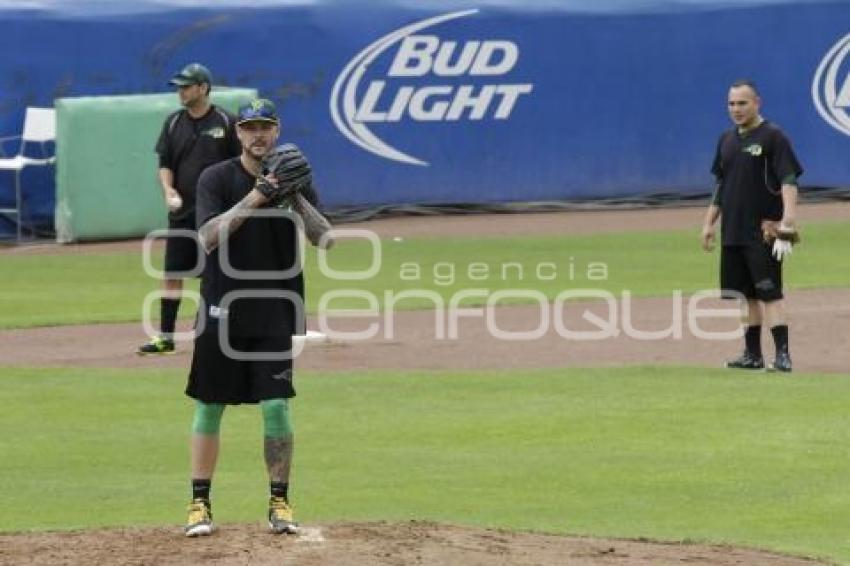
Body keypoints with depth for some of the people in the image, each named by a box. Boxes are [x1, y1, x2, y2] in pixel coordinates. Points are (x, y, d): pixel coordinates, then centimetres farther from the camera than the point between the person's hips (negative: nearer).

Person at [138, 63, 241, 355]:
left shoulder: (226, 122, -3)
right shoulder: (174, 123, 8)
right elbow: (165, 164, 9)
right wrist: (167, 189, -11)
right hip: (182, 212, 4)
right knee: (172, 274, 3)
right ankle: (165, 338, 8)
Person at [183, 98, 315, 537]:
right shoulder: (217, 179, -2)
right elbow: (209, 237, -17)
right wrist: (254, 198, -26)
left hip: (275, 312, 1)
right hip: (222, 312, -1)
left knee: (276, 406, -6)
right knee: (209, 406, 3)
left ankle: (279, 503, 3)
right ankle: (200, 504, 10)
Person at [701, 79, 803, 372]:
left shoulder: (772, 137, -7)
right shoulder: (727, 140, 15)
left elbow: (789, 181, -15)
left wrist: (788, 220, -27)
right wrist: (709, 222, 18)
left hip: (764, 230, -7)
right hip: (732, 232, 7)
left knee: (769, 292, -13)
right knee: (747, 293, 10)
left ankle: (783, 354, -16)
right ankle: (753, 354, 16)